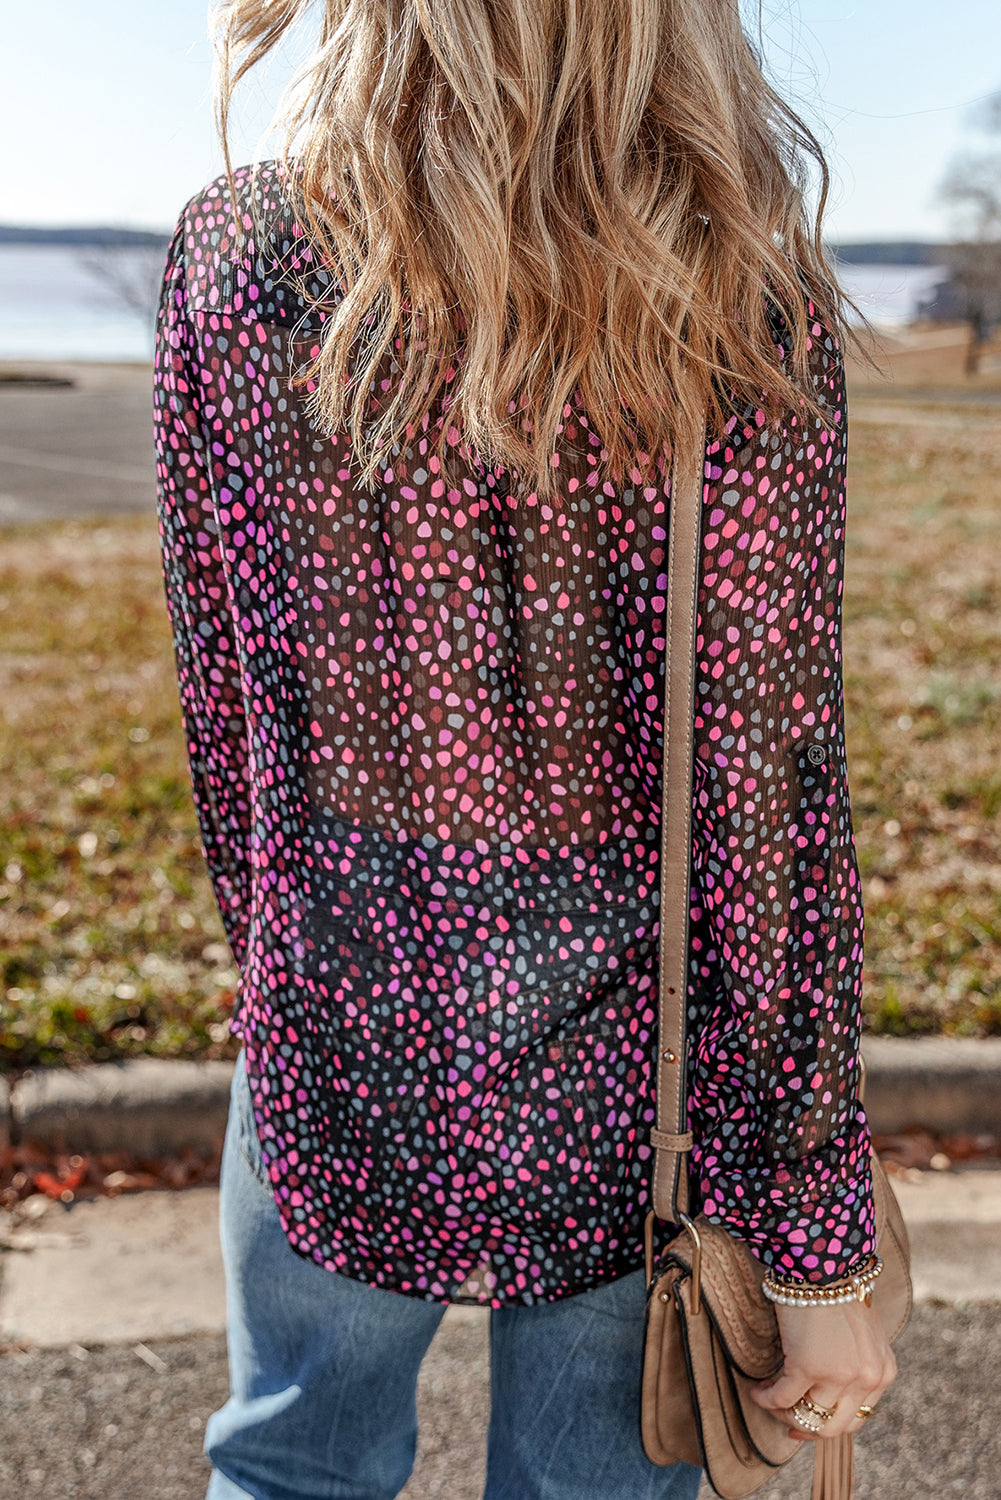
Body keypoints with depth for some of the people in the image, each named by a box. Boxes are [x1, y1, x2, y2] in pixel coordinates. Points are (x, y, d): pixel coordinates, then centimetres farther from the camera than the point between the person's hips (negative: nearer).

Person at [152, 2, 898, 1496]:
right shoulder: (741, 295, -14)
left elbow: (224, 702, -2)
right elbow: (773, 790, -16)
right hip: (625, 1088, 0)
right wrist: (820, 1240, -6)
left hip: (343, 1058, 1)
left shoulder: (239, 254, -9)